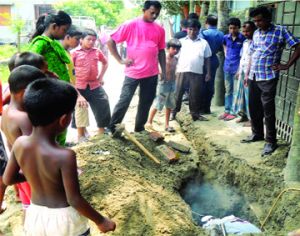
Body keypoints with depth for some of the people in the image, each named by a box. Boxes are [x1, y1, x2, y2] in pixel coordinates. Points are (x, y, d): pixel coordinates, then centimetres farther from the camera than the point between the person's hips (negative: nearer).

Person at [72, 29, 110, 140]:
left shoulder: (97, 52, 5)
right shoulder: (75, 53, -5)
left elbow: (105, 63, 22)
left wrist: (101, 76, 13)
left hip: (95, 86, 3)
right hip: (80, 87, -3)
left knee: (103, 106, 4)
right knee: (80, 110, 7)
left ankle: (102, 133, 20)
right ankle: (81, 135, 21)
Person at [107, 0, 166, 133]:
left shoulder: (159, 30, 7)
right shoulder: (131, 25, -5)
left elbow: (161, 51, 15)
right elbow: (110, 41, -3)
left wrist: (164, 71, 10)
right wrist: (120, 60, -7)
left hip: (151, 74, 4)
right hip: (133, 72, -4)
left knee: (146, 102, 11)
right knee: (124, 101, -2)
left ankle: (139, 129, 27)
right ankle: (112, 129, 13)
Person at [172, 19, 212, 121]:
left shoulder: (204, 43, 9)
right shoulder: (181, 41, 8)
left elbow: (207, 59, 10)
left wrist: (208, 73, 5)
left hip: (197, 73, 0)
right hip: (182, 71, 0)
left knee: (195, 94, 6)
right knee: (178, 93, 3)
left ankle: (195, 114, 16)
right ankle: (173, 112, 14)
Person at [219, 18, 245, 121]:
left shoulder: (243, 39, -10)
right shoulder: (226, 37, 4)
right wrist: (226, 55, 12)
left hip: (237, 67, -5)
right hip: (227, 67, 5)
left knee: (236, 91, 1)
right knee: (228, 89, 12)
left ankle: (233, 112, 8)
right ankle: (227, 110, 21)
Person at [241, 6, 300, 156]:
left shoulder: (281, 31, -5)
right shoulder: (256, 33, 12)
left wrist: (287, 65, -10)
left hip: (268, 78, -6)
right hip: (253, 77, 6)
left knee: (268, 111, -2)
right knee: (253, 108, 13)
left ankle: (271, 141, 10)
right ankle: (257, 134, 30)